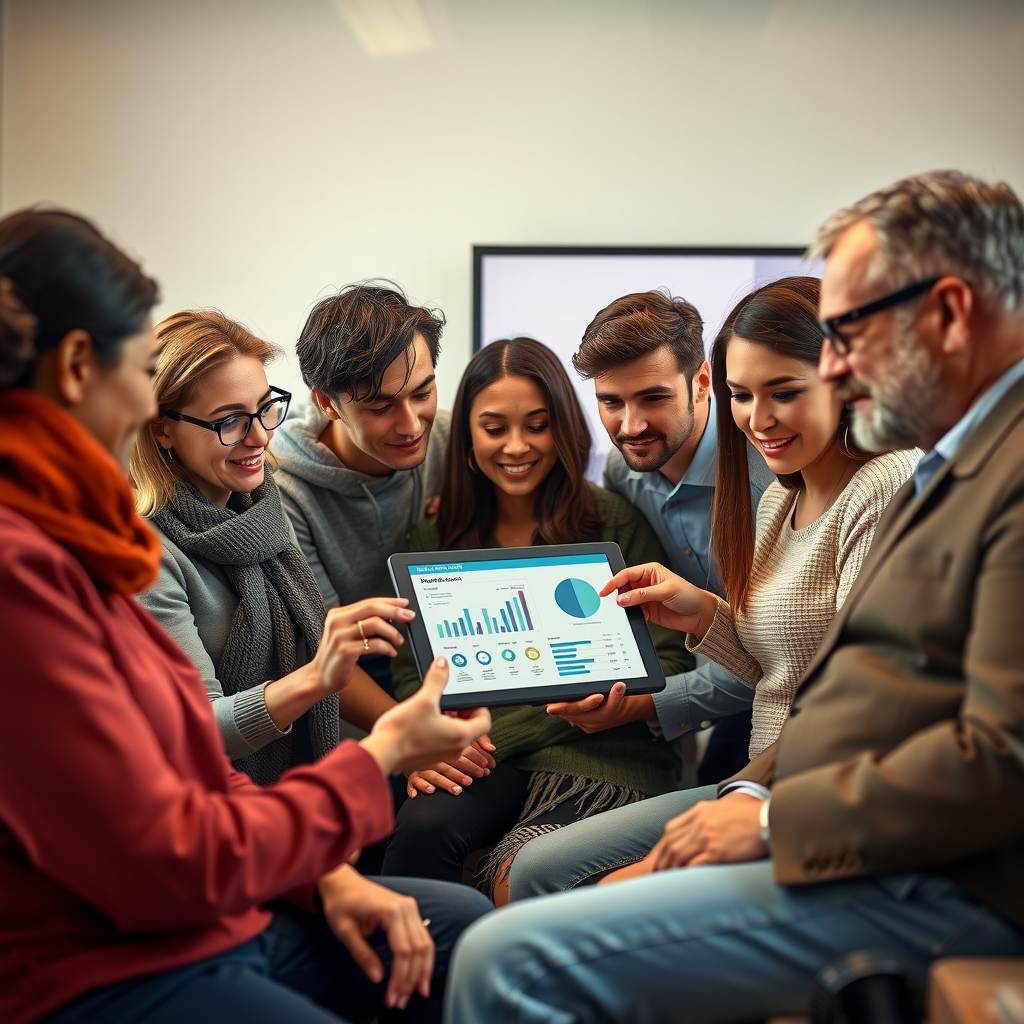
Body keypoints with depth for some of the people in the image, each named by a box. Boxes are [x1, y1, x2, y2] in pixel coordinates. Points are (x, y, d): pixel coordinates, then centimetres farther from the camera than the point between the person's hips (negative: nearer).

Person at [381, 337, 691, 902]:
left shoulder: (614, 523, 6)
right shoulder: (436, 535, 14)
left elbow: (666, 658, 4)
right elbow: (412, 670, 11)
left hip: (597, 754, -2)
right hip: (475, 754, 3)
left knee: (517, 872, -32)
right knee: (422, 828, -31)